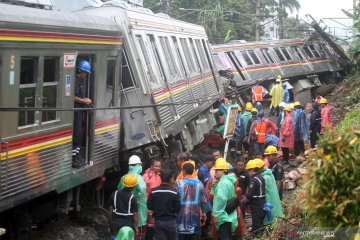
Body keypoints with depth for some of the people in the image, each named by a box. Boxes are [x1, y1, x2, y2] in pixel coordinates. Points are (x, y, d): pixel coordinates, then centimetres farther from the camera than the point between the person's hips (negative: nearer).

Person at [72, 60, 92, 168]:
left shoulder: (80, 81, 16)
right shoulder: (76, 81, -16)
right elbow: (73, 97, -23)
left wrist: (85, 100, 12)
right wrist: (84, 101, -13)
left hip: (79, 111, 11)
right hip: (75, 110, -11)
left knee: (79, 135, 15)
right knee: (76, 134, -8)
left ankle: (77, 157, 24)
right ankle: (73, 159, -4)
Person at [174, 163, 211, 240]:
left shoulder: (179, 183, -8)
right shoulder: (199, 183, 2)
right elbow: (204, 199, 5)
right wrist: (204, 212, 16)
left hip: (182, 215, -3)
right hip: (195, 215, 3)